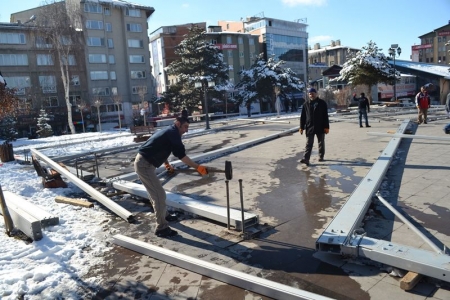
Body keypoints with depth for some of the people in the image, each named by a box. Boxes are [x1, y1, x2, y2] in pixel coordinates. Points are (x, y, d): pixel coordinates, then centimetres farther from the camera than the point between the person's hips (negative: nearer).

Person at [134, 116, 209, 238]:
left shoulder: (167, 131, 18)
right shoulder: (173, 133, -12)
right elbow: (181, 155, -20)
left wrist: (167, 164, 37)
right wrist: (197, 167, -20)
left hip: (143, 162, 11)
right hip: (144, 165, -11)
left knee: (154, 192, 24)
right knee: (159, 194, -8)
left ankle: (164, 215, 42)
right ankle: (161, 228, 0)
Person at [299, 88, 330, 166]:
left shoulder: (322, 103, 0)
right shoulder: (306, 104, 4)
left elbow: (325, 116, -2)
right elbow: (302, 116, 5)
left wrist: (326, 127, -7)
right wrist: (301, 127, 1)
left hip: (320, 127, 0)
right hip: (309, 127, 0)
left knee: (321, 143, 12)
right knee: (308, 144, -5)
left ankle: (321, 156, 26)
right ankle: (306, 159, -11)